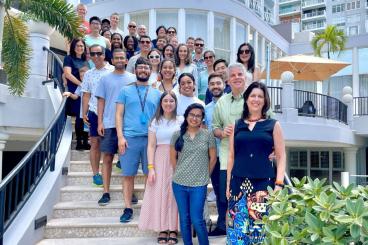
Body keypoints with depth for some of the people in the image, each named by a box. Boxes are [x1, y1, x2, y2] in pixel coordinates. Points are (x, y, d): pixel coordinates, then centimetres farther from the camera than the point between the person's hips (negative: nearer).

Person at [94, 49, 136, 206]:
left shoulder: (133, 78, 7)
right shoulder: (105, 79, 7)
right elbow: (101, 101, 6)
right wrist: (100, 122, -1)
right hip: (109, 124, 0)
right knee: (107, 158, 2)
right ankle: (106, 192, 10)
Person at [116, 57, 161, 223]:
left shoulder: (156, 93, 14)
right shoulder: (125, 91, 9)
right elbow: (119, 115, 4)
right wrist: (120, 136, -7)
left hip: (151, 139, 1)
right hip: (129, 138, -1)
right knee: (128, 175, 1)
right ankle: (128, 208, 10)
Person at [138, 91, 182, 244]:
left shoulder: (182, 121, 4)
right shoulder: (155, 122, 6)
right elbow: (151, 146, 2)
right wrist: (151, 168, -7)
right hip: (160, 161, 1)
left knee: (175, 193, 1)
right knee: (160, 193, 3)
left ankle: (173, 229, 11)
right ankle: (162, 229, 14)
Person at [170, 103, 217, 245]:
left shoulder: (208, 135, -1)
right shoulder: (177, 135, 2)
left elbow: (213, 158, 5)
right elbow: (173, 157, 10)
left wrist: (205, 176, 8)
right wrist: (179, 174, 9)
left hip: (199, 185, -2)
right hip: (179, 183, 2)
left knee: (197, 220, -3)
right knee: (184, 219, 10)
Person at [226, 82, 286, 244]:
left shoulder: (273, 125, 6)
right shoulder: (237, 125, 11)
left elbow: (281, 156, 3)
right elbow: (231, 156, 12)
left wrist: (279, 184, -7)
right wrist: (228, 184, 9)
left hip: (264, 183, -2)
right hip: (239, 183, 2)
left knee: (262, 226, -2)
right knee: (238, 226, 1)